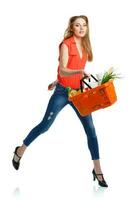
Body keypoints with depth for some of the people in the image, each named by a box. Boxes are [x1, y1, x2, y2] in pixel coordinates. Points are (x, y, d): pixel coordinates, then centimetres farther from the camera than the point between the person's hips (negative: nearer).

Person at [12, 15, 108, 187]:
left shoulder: (85, 46, 7)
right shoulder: (66, 44, -12)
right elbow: (62, 70, -23)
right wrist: (79, 71, -40)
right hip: (62, 92, -5)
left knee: (91, 130, -2)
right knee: (44, 125, 5)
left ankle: (97, 170, 4)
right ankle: (20, 151, 27)